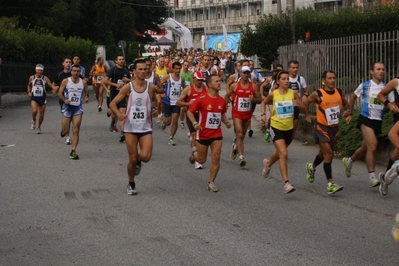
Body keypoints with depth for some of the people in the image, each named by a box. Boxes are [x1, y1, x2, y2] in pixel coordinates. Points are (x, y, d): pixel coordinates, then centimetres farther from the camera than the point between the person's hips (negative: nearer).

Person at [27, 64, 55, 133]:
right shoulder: (32, 78, 1)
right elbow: (29, 85, 20)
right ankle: (33, 121, 8)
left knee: (41, 115, 6)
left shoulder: (45, 78, -3)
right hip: (34, 98, -1)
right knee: (34, 111, -25)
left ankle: (39, 127, 30)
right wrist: (29, 92, 5)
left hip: (42, 98, 1)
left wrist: (53, 89, -28)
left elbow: (51, 85, -7)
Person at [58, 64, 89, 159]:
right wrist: (64, 100, -18)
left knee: (76, 131, -9)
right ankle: (63, 131, 41)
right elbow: (59, 93, 0)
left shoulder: (83, 82, 3)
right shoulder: (65, 81, -2)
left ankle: (73, 151, -7)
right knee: (66, 130, 1)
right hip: (67, 107, -1)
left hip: (78, 108, 1)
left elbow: (86, 92, 16)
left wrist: (86, 97, -7)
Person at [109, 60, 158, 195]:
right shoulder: (128, 87, -5)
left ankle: (138, 161, 22)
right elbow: (113, 103, -2)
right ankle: (131, 184, 26)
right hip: (130, 128, -1)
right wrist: (119, 114, -22)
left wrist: (156, 110, -6)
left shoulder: (151, 87, 0)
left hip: (146, 127, 1)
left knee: (145, 157, -15)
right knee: (132, 159, 3)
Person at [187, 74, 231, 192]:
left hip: (217, 134, 3)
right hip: (203, 134, -3)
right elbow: (190, 112, -7)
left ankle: (211, 182, 7)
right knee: (202, 160, 10)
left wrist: (226, 121, -1)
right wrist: (194, 123, -23)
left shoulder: (222, 100, 1)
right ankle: (195, 152, 46)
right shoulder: (201, 99, -14)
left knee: (216, 158, -7)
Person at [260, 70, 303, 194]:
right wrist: (263, 114, 1)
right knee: (284, 154, -17)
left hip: (289, 128, 4)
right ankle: (286, 183, -16)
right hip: (276, 127, -3)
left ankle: (268, 164, 56)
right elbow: (264, 102, 12)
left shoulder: (293, 93, -4)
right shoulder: (273, 94, -7)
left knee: (280, 152, 23)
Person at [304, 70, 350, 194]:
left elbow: (345, 104, 15)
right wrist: (307, 115, 4)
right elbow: (306, 102, 4)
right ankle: (330, 184, -13)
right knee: (329, 154, -15)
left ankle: (311, 167, 52)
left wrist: (347, 110, -5)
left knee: (324, 153, 22)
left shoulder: (340, 93, -2)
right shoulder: (318, 94, -14)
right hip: (322, 128, -6)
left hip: (334, 128, 6)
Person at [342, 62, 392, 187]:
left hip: (378, 121, 4)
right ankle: (372, 177, -19)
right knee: (372, 145, -21)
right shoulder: (364, 86, 0)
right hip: (366, 119, -4)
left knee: (365, 147, 16)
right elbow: (353, 96, 16)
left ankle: (349, 161, 44)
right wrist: (350, 114, 17)